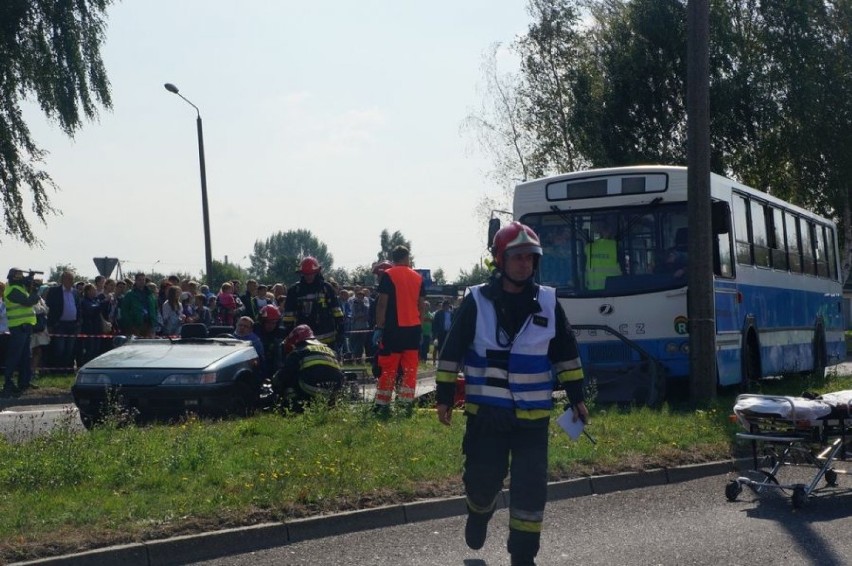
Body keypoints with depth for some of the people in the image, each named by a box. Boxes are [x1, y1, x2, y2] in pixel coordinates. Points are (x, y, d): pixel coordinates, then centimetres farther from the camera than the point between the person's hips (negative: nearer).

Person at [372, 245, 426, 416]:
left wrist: (379, 327, -4)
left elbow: (382, 304, -8)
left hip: (393, 328, -4)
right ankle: (407, 404, 6)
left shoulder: (388, 276, -4)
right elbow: (421, 306, 11)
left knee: (388, 368, 0)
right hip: (413, 328, 4)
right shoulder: (418, 278, 9)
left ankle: (382, 405, 0)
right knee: (410, 368, 8)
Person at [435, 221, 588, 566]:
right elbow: (451, 352, -1)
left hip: (533, 415, 2)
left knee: (531, 487, -1)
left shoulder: (548, 303, 2)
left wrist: (577, 398, 10)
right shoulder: (476, 302, -5)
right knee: (483, 479, 5)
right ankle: (479, 514, 40)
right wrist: (444, 398, -3)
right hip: (485, 413, -2)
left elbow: (566, 353, 11)